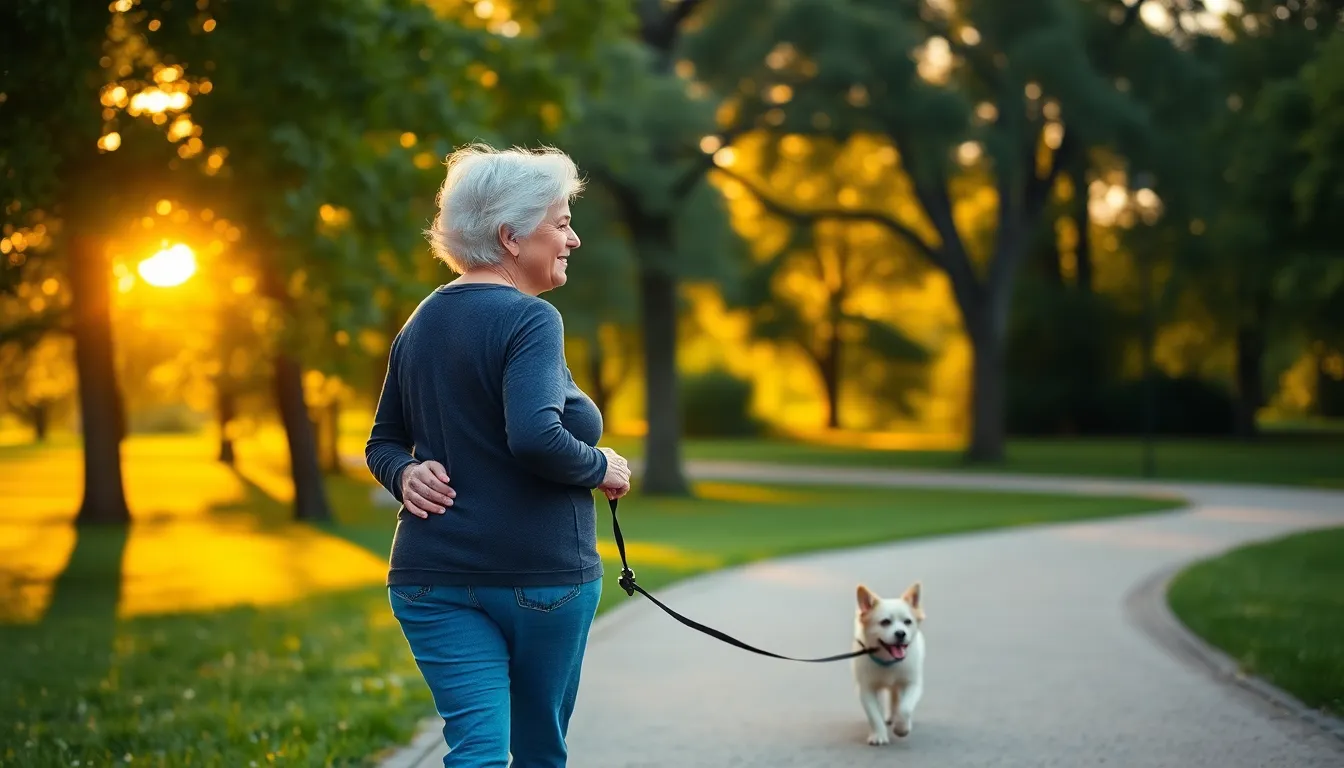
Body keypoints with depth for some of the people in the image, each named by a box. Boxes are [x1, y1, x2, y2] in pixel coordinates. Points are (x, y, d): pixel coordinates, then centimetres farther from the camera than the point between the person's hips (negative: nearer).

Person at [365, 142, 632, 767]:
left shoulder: (420, 323, 13)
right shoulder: (529, 319, -13)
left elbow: (383, 442, 19)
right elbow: (535, 437, -26)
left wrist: (406, 474, 0)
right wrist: (601, 468, -9)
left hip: (435, 574, 6)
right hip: (539, 573, -6)